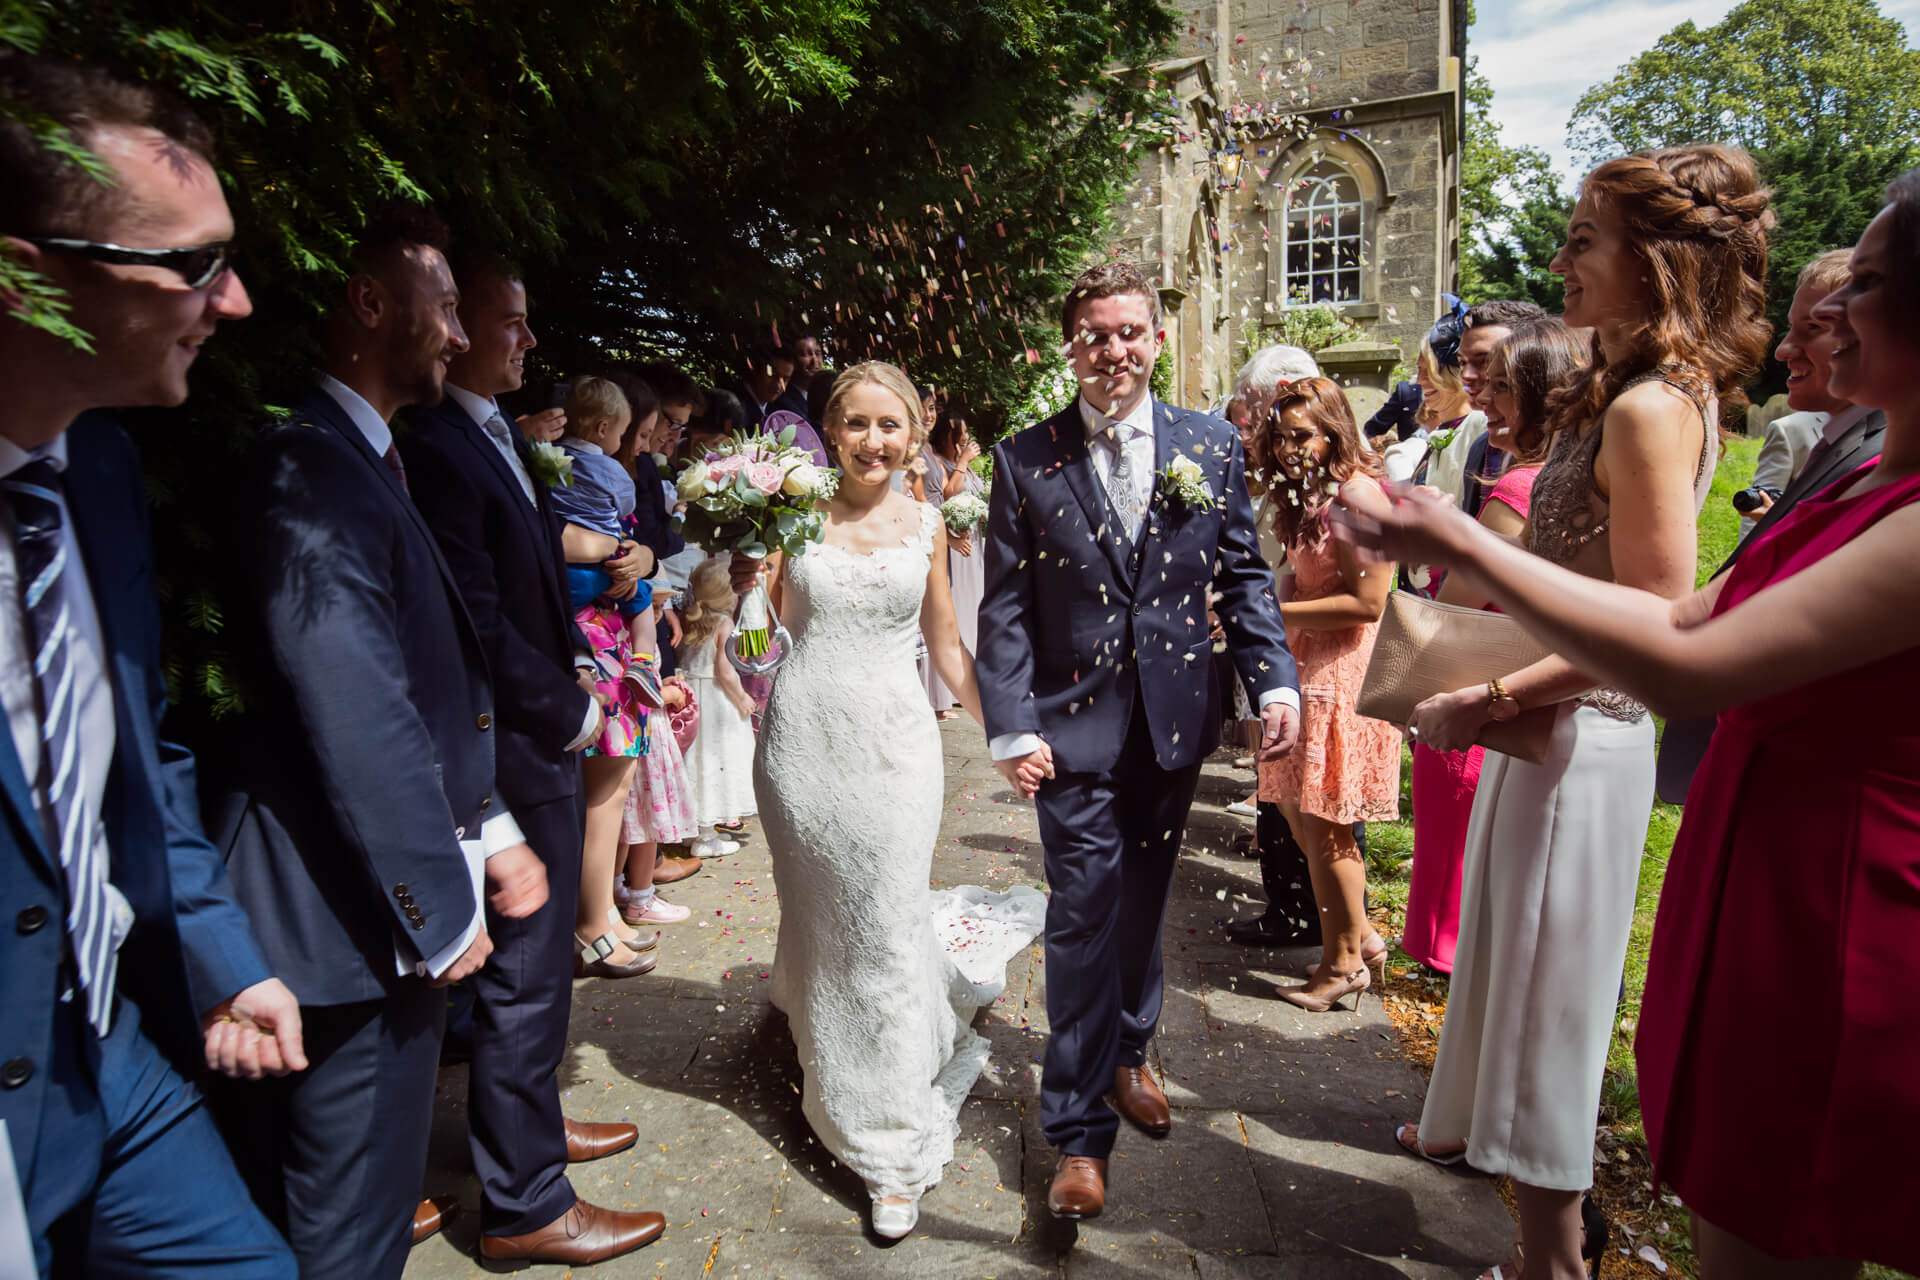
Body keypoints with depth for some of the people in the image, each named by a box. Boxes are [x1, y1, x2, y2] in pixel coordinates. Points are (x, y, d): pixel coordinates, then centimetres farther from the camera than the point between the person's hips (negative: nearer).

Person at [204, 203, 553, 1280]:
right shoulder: (313, 470, -20)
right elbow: (356, 717, -24)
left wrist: (491, 828, 11)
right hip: (359, 913, -9)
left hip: (390, 902, 9)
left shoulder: (363, 461, 11)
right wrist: (438, 906, -16)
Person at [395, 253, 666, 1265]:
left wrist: (568, 680, 6)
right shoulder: (435, 447, -19)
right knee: (523, 977, 3)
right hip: (511, 753, -10)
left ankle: (528, 1124, 43)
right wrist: (569, 709, -12)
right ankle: (525, 1204, 20)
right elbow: (477, 623, -23)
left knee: (534, 965, 23)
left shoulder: (497, 437, 11)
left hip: (541, 738, 10)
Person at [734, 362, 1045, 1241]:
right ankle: (830, 1072, 44)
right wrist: (747, 570, -12)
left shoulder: (925, 524, 6)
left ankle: (894, 1151, 13)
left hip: (892, 741, 0)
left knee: (887, 935, 0)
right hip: (804, 735, 1)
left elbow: (945, 645, 11)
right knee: (817, 921, 13)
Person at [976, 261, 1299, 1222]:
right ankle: (1078, 1131, 16)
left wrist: (1276, 681, -6)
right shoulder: (1024, 460, -2)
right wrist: (1011, 728, -11)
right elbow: (1005, 608, -4)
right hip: (1075, 726, -2)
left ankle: (1127, 1053, 43)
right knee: (1085, 918, 0)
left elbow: (1243, 577, 6)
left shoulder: (1212, 445, 4)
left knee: (1143, 904, 18)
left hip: (1175, 720, 3)